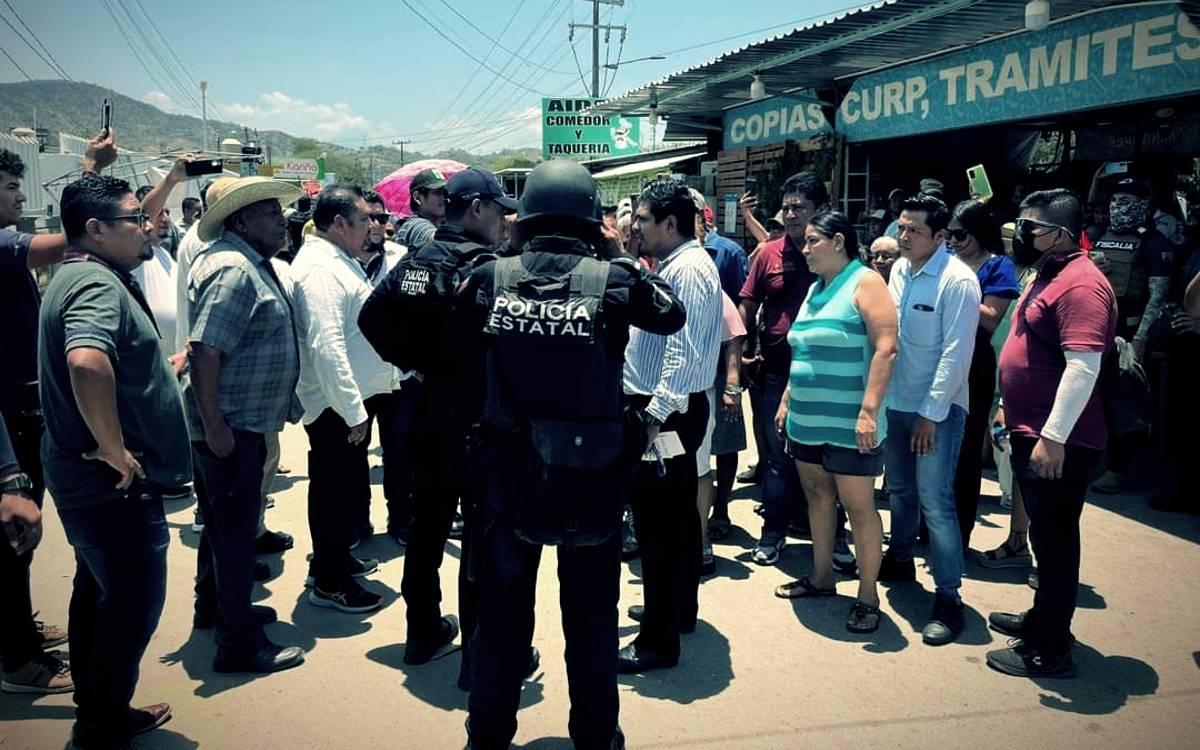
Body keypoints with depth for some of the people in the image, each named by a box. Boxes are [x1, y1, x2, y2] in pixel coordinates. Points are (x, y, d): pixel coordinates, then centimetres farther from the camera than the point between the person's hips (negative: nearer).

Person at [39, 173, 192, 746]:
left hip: (85, 475, 11)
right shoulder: (98, 284, -22)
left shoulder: (77, 275, 12)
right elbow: (87, 362, -41)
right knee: (134, 601, 3)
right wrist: (115, 450, -31)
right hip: (115, 482, -11)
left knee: (98, 590, 21)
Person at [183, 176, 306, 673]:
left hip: (243, 422, 10)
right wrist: (214, 428, -27)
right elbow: (205, 352, -28)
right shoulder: (233, 270, -20)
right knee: (235, 530, -2)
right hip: (229, 426, -10)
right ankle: (238, 642, 8)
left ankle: (214, 604, 40)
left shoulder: (251, 264, 13)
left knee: (226, 521, 23)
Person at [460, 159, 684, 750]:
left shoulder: (494, 275, -8)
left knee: (501, 608, 18)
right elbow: (673, 314, 6)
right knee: (592, 612, 17)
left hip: (510, 472, 1)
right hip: (593, 478, -1)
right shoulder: (613, 279, -12)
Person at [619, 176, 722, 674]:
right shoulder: (674, 265, 17)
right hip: (670, 409, 11)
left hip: (665, 414, -11)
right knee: (677, 515, 20)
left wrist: (655, 414, -27)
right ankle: (681, 610, 35)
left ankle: (659, 641, 2)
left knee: (658, 525, -6)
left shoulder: (688, 269, -15)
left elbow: (683, 352, -24)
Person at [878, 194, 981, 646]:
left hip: (936, 409, -7)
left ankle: (949, 599, 2)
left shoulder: (957, 281, -15)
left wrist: (931, 412, -17)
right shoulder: (899, 270, 5)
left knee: (935, 502, -7)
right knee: (900, 490, 21)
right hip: (896, 401, 7)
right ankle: (900, 560, 41)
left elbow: (956, 353, -17)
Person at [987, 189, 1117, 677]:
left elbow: (1083, 367, -27)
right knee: (1046, 536, 21)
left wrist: (1052, 438, -28)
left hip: (1058, 443, -10)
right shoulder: (1048, 274, 14)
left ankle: (1050, 650, 12)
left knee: (1054, 541, 0)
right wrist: (1012, 414, 23)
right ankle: (1043, 618, 37)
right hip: (1032, 433, 10)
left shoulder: (1080, 285, -19)